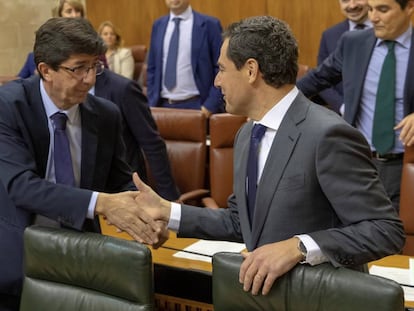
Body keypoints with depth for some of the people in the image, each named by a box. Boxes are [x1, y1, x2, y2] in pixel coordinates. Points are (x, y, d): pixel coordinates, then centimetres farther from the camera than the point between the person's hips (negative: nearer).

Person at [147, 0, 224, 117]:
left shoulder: (209, 24, -4)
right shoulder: (158, 25, 11)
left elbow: (221, 69, -4)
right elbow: (152, 69, 14)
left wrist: (210, 106, -10)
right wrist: (151, 104, 5)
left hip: (195, 105, -4)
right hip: (162, 105, 4)